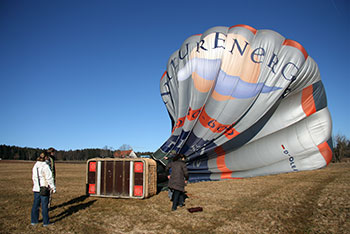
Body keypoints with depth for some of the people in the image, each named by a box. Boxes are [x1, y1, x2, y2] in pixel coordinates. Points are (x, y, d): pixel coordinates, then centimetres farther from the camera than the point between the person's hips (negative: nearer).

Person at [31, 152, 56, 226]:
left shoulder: (35, 166, 6)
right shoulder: (45, 166, -16)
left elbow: (33, 177, 14)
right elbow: (49, 178, -15)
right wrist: (53, 187, -8)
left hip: (36, 188, 7)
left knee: (35, 204, 16)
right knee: (44, 205, 1)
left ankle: (34, 221, 25)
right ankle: (46, 222, 9)